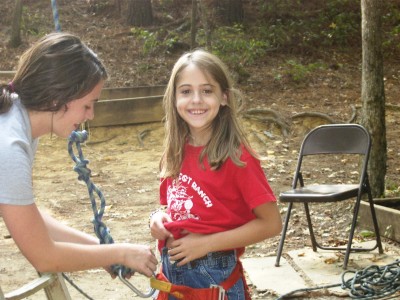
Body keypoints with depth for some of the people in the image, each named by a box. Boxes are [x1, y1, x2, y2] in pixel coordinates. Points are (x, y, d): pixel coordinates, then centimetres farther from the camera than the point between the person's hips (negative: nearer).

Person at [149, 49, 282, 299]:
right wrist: (159, 218, -5)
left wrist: (206, 243, -19)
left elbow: (271, 223, -15)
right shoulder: (176, 153, 1)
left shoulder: (236, 156, -15)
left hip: (215, 279, -5)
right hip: (172, 275, 5)